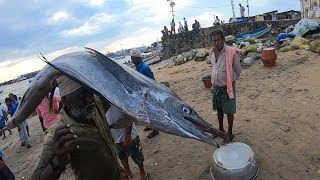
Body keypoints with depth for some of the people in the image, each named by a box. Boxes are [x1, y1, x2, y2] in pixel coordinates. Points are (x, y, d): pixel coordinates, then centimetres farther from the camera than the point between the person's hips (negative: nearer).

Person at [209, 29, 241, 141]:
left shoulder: (231, 53, -18)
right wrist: (214, 83, 14)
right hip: (216, 87, 6)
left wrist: (231, 81, 5)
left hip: (227, 87, -6)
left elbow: (238, 70, -7)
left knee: (229, 111, 8)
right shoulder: (212, 53, 2)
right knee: (219, 109, 20)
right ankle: (220, 129, 40)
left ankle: (230, 132, 27)